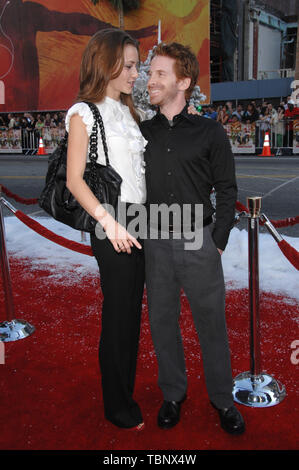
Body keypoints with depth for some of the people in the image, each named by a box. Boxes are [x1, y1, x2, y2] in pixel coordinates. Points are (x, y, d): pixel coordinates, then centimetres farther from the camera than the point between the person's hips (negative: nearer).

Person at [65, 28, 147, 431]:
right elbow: (74, 180, -11)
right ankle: (118, 407, 20)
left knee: (133, 311, 12)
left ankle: (126, 393, 28)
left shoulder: (127, 111, 16)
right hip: (113, 224, -7)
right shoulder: (84, 114, -5)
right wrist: (109, 223, -20)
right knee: (118, 315, 2)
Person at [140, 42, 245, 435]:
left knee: (212, 322, 7)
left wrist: (218, 242, -4)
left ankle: (222, 398, 26)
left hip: (199, 242, -2)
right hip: (156, 243, 3)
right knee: (162, 321, 11)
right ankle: (173, 393, 31)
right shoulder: (142, 133, 7)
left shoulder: (210, 132, 0)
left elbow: (227, 191, 2)